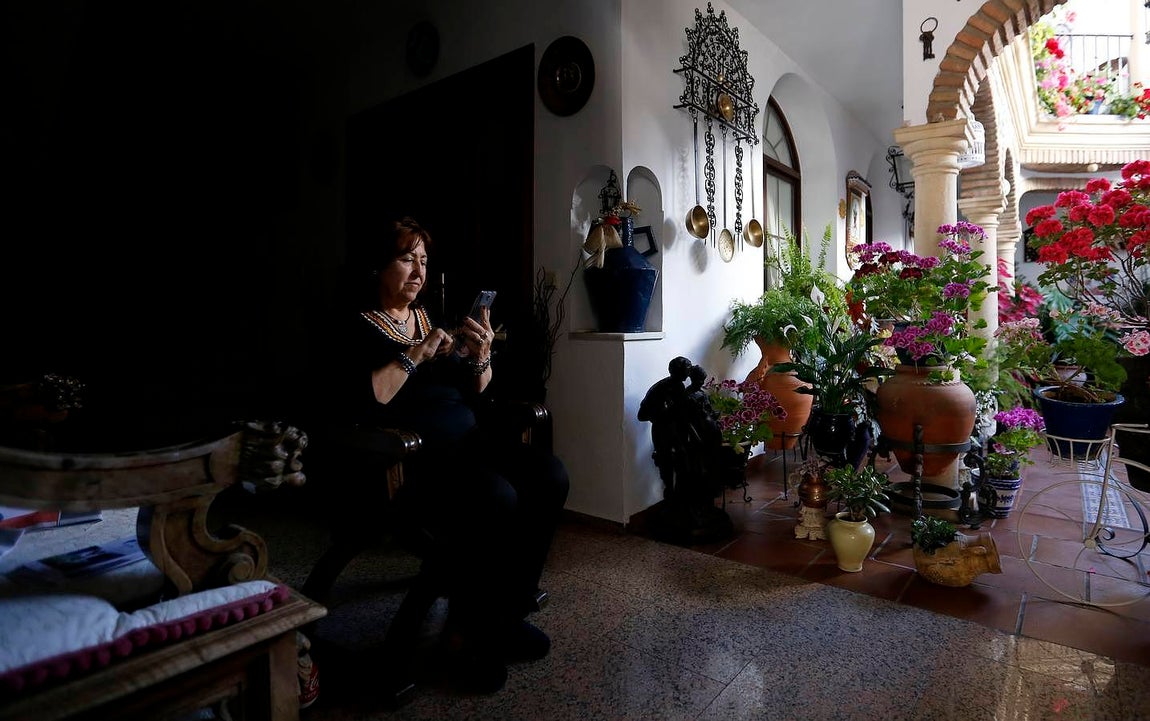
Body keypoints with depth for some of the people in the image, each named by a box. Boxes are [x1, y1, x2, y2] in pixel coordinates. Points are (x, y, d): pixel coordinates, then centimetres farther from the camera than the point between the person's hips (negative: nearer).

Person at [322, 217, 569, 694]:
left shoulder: (433, 320, 19)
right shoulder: (358, 329, 1)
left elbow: (475, 392, 20)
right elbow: (353, 405, -17)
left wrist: (480, 354, -1)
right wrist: (415, 355, -17)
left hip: (466, 441, 7)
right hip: (410, 459, -6)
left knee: (549, 476, -19)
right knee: (495, 498, -32)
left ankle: (505, 613, -4)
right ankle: (465, 630, -8)